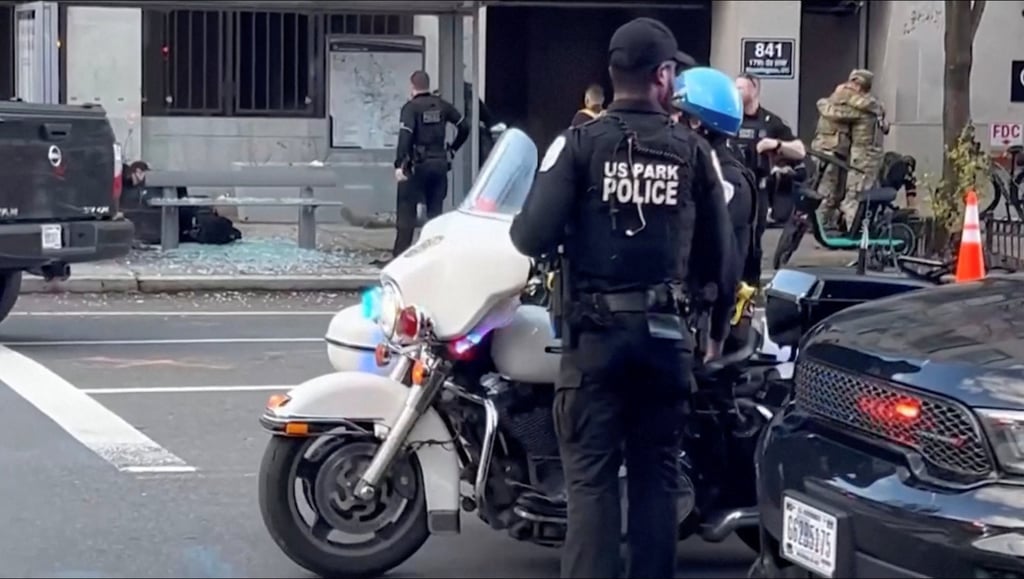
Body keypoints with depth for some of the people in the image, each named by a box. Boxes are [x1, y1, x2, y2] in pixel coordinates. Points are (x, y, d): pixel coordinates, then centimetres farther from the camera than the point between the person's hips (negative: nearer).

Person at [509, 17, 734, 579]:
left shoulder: (579, 143, -5)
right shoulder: (693, 150, 3)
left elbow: (534, 237, -13)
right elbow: (718, 251, 8)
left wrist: (520, 230, 12)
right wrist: (718, 326, 23)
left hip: (595, 330, -2)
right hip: (666, 330, 2)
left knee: (591, 475, -1)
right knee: (657, 472, 10)